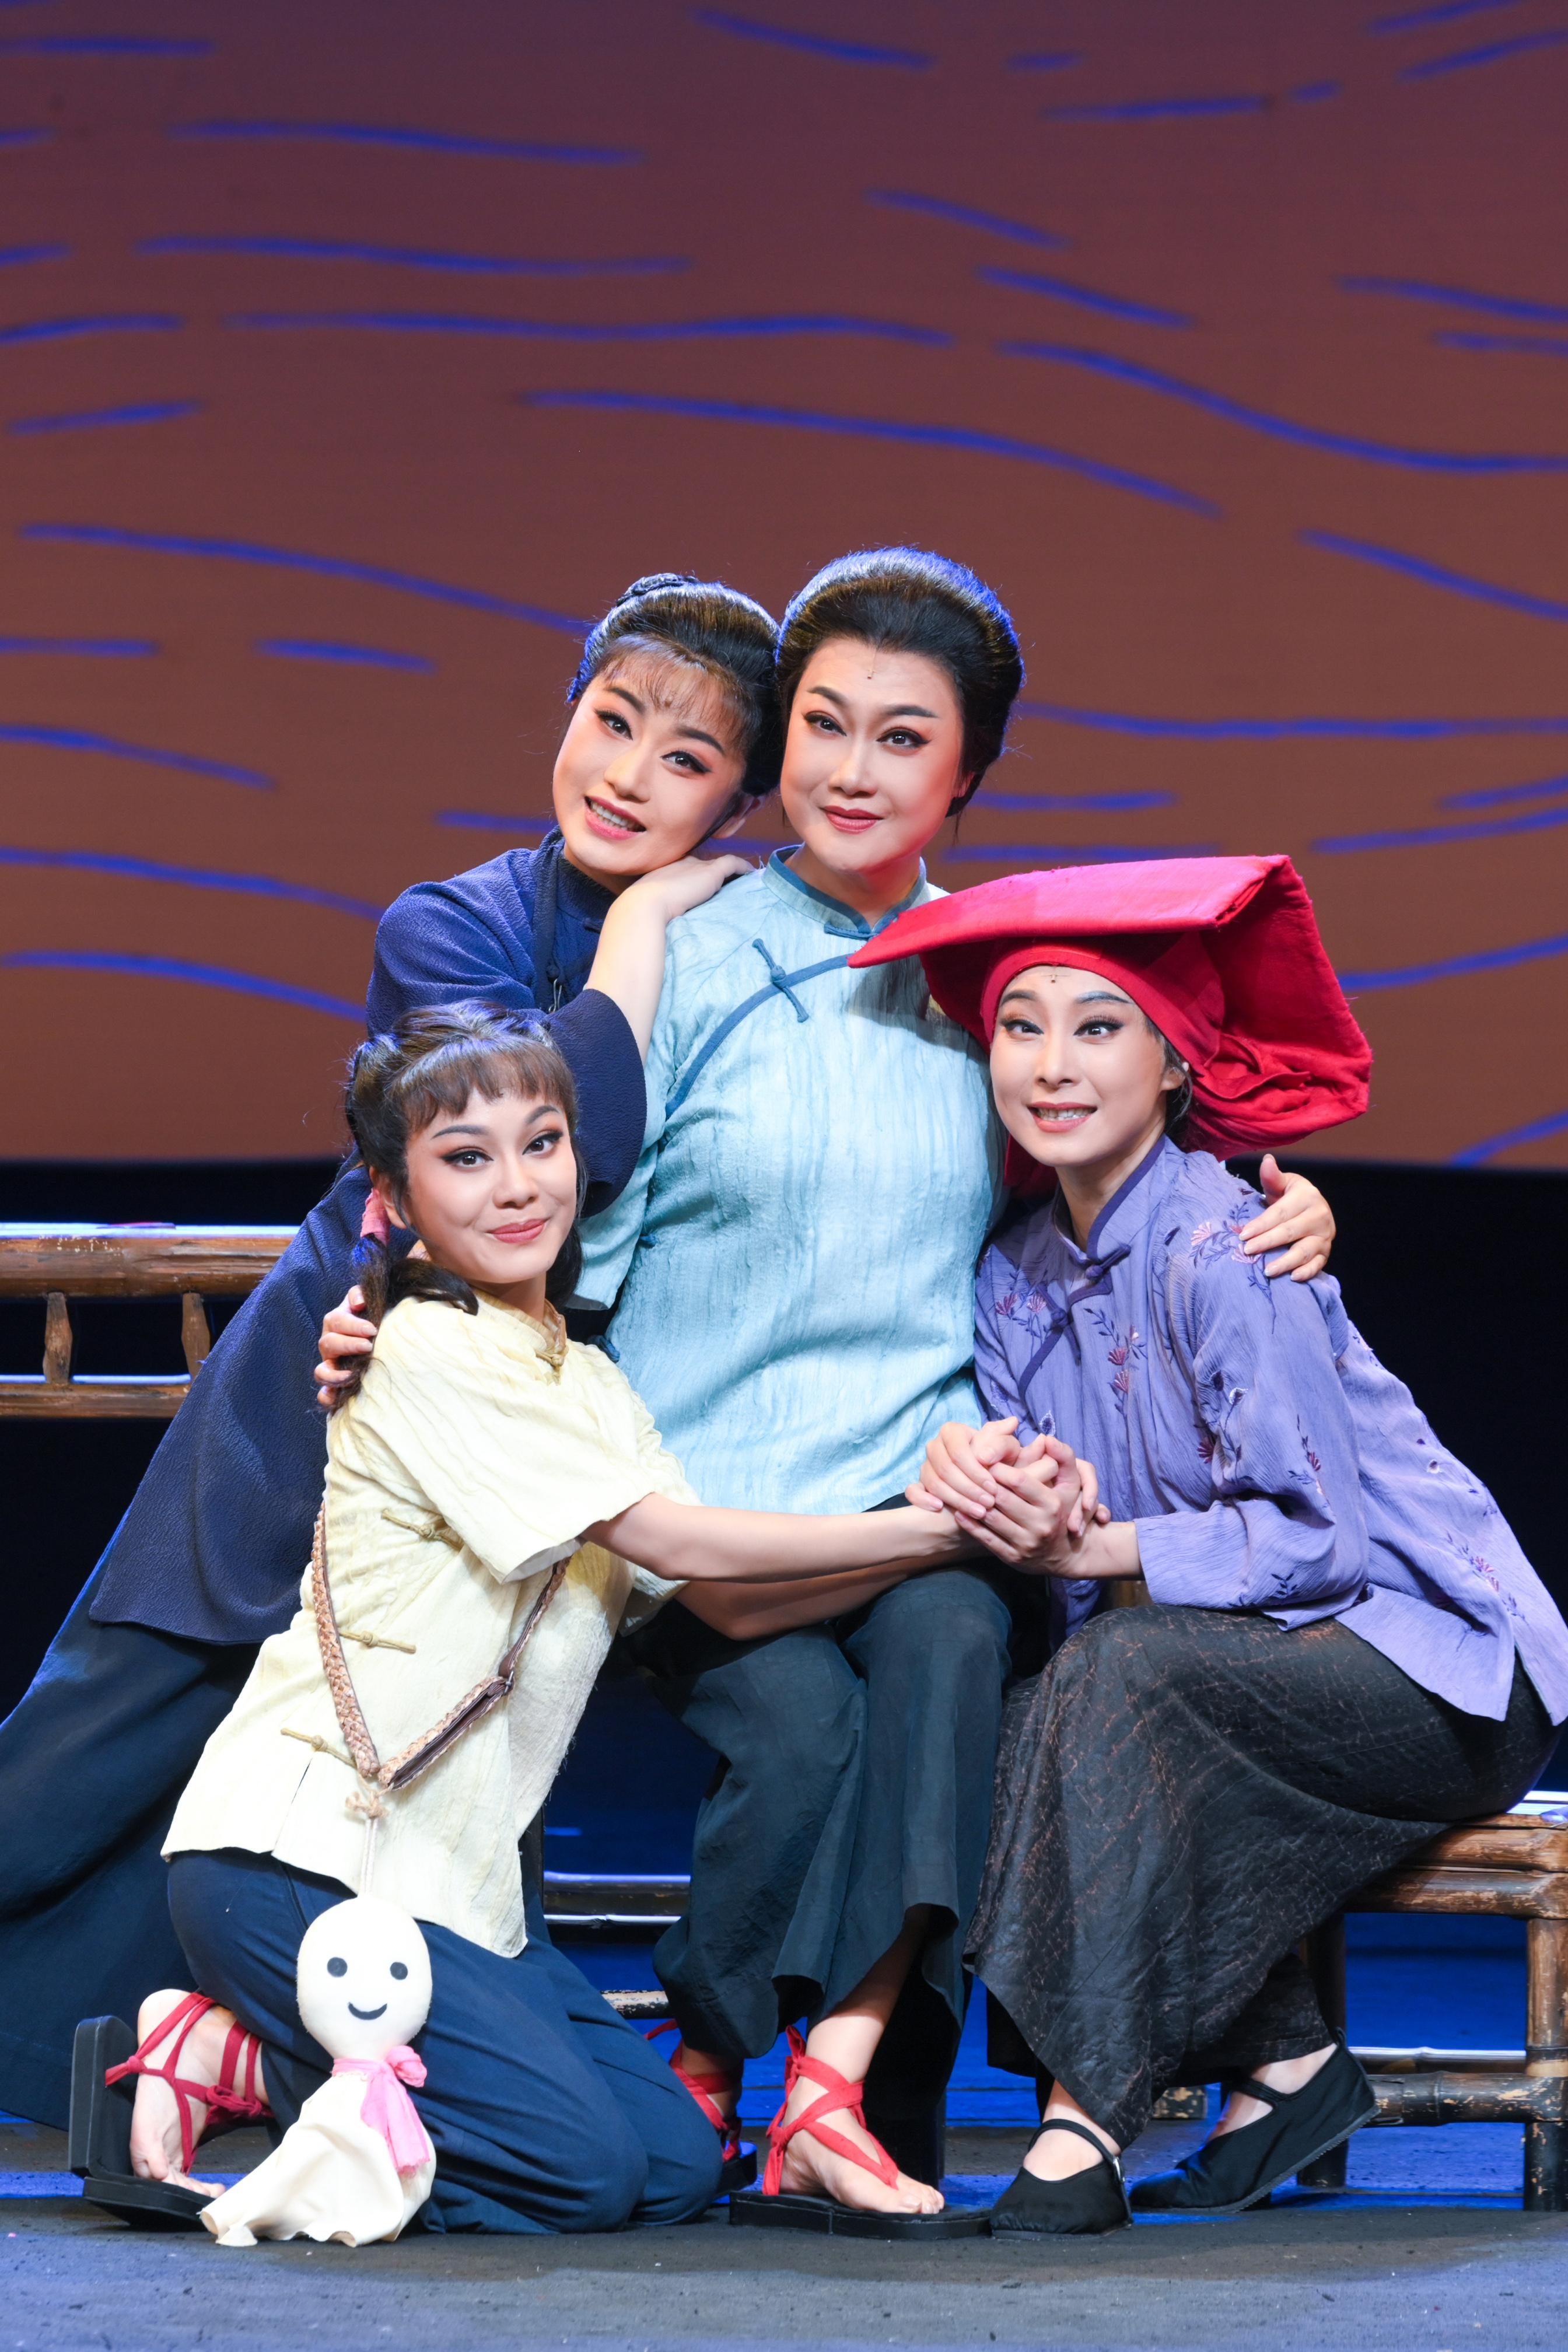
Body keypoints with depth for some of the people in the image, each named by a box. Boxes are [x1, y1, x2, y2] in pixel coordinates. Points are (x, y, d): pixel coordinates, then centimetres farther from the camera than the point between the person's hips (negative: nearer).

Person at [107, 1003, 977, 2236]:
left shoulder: (587, 1385, 16)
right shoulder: (432, 1358, -12)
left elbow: (720, 1599, 2)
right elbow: (672, 1541, -15)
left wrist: (951, 1515, -13)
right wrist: (936, 1530, -13)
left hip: (449, 1877, 9)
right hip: (294, 1856, -9)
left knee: (679, 2165, -1)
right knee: (578, 2168, -19)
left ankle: (264, 2051, 7)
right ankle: (215, 2050, -3)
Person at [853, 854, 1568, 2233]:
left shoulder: (1220, 1254, -19)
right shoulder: (1018, 1272, 5)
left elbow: (1316, 1537, -20)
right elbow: (1035, 1503, -1)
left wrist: (1090, 1548, -26)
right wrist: (974, 1464, -23)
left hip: (1442, 1674, -8)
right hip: (1260, 1666, 8)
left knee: (1122, 1677, -30)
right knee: (1026, 1730, -17)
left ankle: (1091, 2117, -30)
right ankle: (1291, 2062, -6)